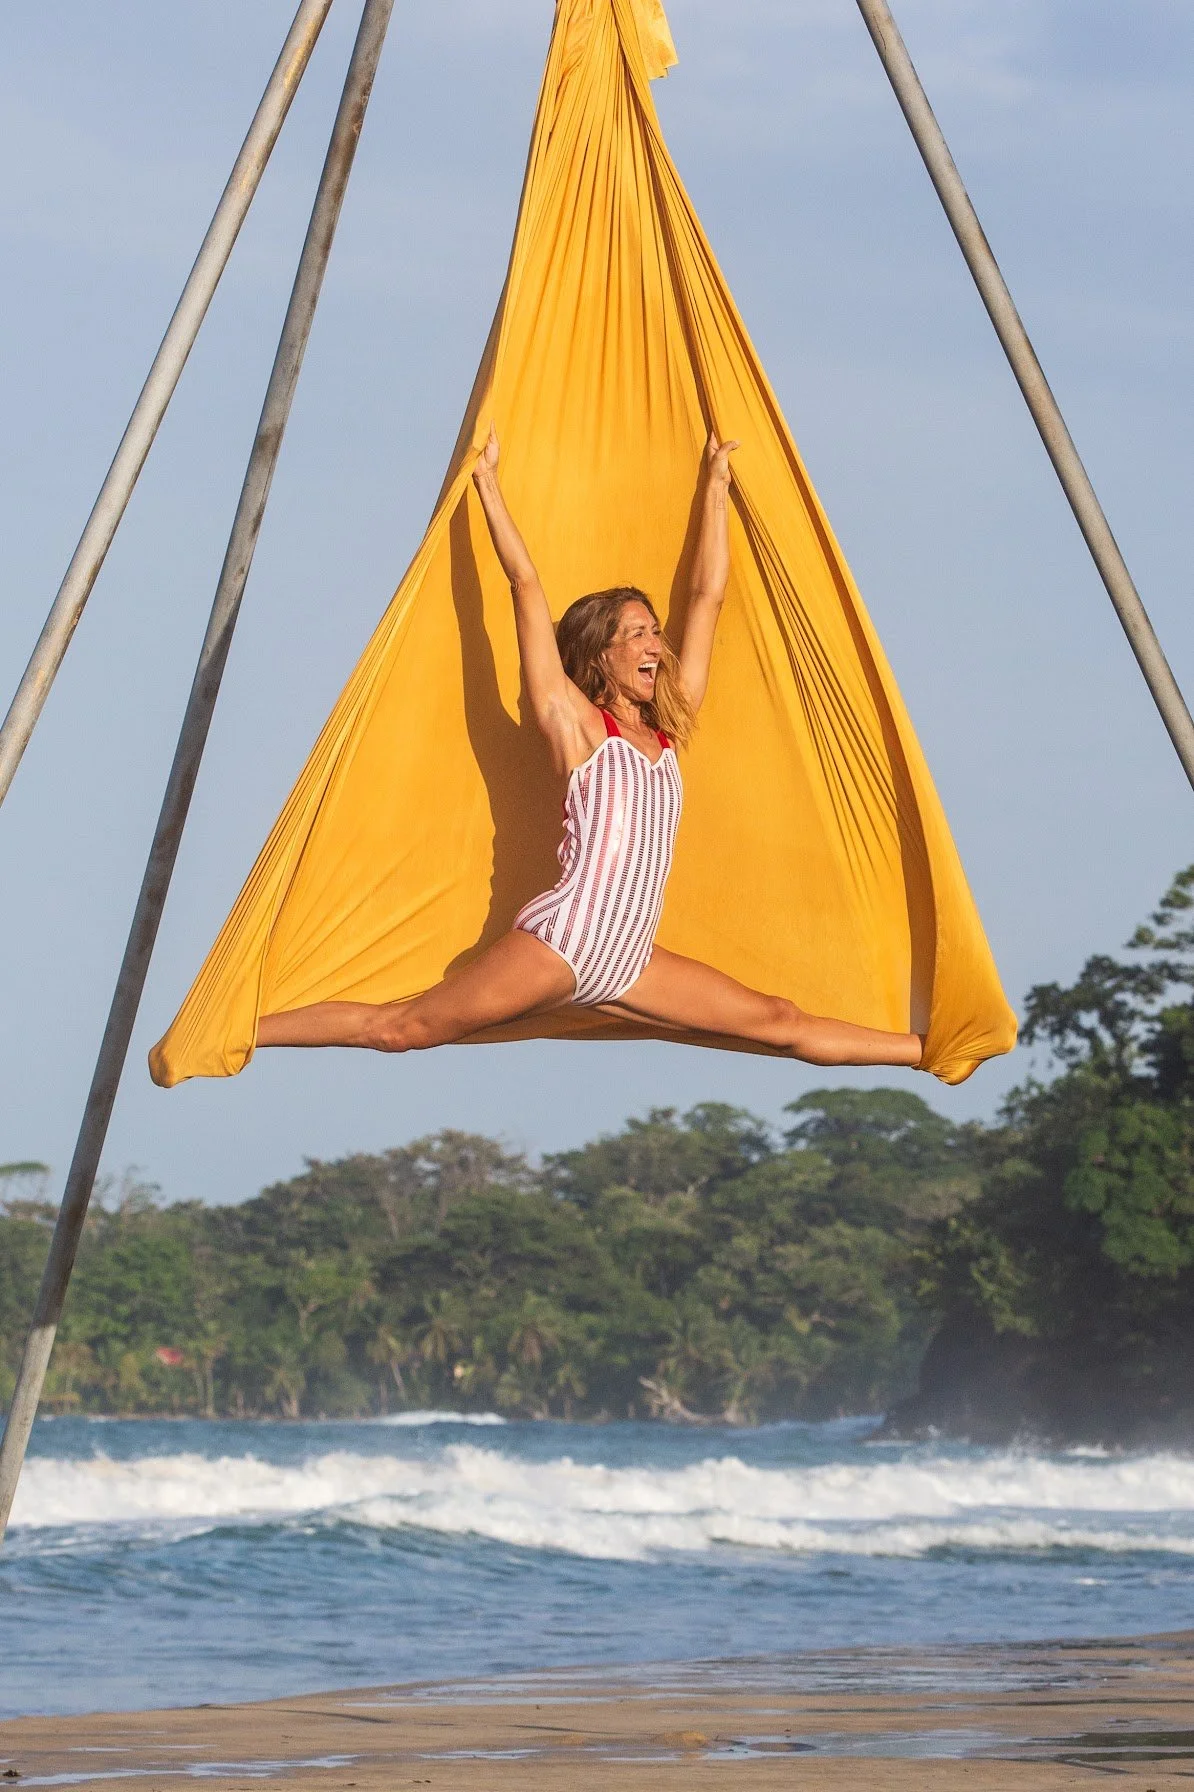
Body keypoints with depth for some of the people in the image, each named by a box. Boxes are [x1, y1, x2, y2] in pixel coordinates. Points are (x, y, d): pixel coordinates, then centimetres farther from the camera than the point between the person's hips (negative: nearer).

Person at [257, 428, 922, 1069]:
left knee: (780, 1021, 5)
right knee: (401, 1028, -8)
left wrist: (716, 486, 24)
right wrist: (488, 483, 2)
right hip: (562, 940, -6)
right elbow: (527, 588, -2)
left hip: (629, 964, 6)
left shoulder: (669, 731, 14)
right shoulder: (577, 724, 1)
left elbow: (708, 596, 20)